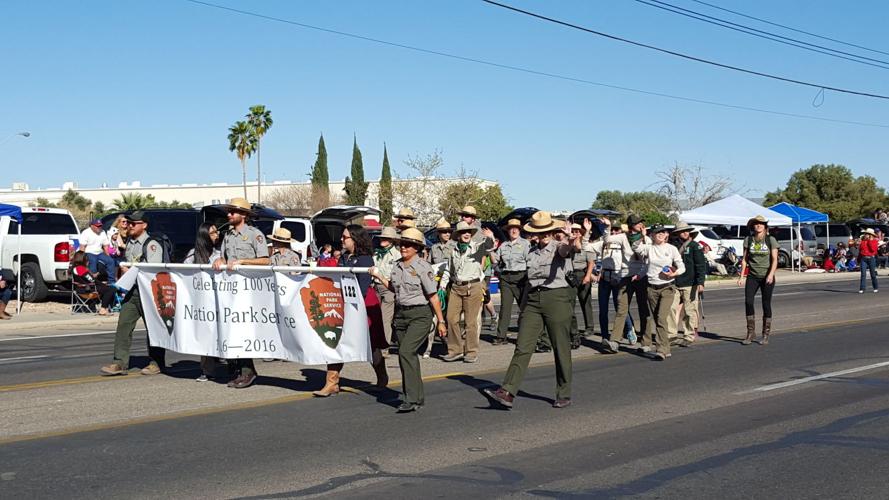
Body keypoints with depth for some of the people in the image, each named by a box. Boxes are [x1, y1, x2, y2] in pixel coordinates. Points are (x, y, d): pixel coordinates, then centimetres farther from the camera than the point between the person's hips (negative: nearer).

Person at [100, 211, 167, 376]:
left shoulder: (152, 245, -8)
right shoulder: (129, 244, 17)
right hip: (131, 291, 8)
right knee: (123, 325, 0)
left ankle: (156, 363, 11)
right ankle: (120, 363, 1)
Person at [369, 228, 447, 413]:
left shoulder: (423, 267, -11)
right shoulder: (397, 265, 8)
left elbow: (433, 295, -10)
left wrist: (441, 321, -9)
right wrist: (380, 277, 9)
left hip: (420, 315, -7)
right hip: (401, 314, 7)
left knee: (406, 351, -19)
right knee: (408, 356, 11)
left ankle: (411, 399, -16)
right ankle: (418, 397, 24)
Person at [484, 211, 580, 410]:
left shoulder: (558, 246, -2)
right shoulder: (532, 252, 16)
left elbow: (564, 249, -27)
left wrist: (572, 246, -52)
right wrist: (523, 306, 19)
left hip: (557, 298, -5)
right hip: (533, 300, 5)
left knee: (561, 349, 3)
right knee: (522, 347, -5)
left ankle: (564, 395, 16)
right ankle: (507, 393, -11)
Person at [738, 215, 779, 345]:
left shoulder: (771, 240, -2)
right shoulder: (748, 240, 4)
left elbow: (775, 260, -7)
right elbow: (744, 259, 8)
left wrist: (771, 275, -21)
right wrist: (742, 276, 2)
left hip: (767, 277, -2)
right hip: (752, 276, 2)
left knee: (766, 304, 1)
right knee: (748, 301, -12)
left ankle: (766, 335, 11)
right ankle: (751, 332, 0)